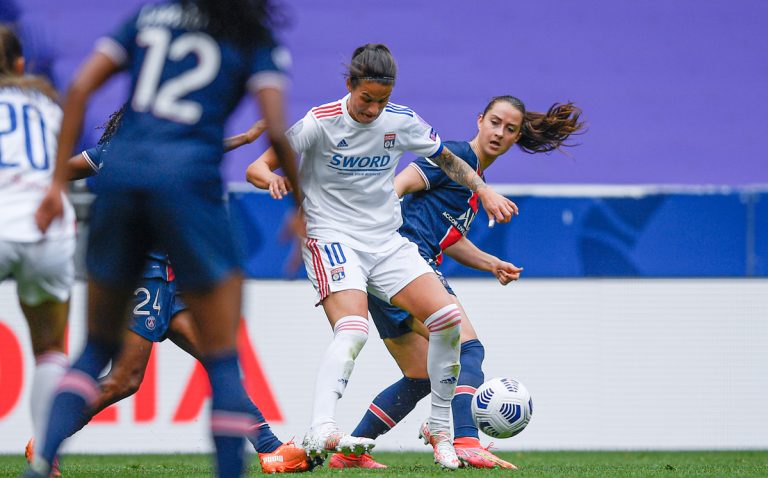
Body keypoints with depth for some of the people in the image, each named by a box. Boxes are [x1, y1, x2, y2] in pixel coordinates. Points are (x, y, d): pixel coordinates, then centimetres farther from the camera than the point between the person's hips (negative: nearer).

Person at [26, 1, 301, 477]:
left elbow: (79, 89, 11)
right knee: (222, 355, 6)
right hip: (188, 179, -4)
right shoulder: (256, 43, 11)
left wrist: (59, 182, 11)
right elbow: (277, 132, -2)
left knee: (99, 345, 16)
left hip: (118, 174, 4)